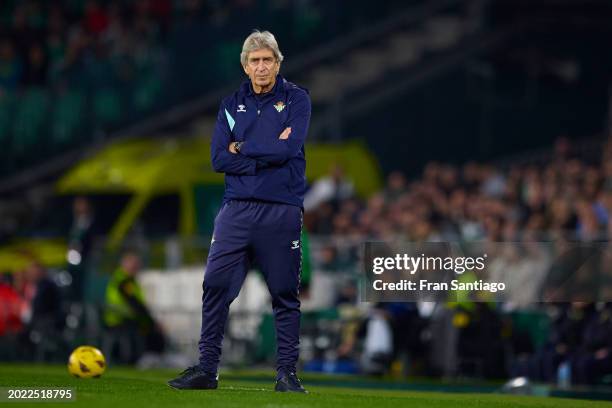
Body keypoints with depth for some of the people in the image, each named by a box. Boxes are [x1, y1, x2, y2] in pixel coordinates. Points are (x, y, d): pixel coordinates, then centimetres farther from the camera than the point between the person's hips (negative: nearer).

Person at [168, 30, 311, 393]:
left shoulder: (296, 99, 2)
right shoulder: (232, 105, 12)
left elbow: (288, 149, -13)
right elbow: (219, 158, 0)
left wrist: (243, 149, -4)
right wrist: (267, 153, -9)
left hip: (282, 211, -3)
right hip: (238, 209, 3)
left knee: (285, 293, 3)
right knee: (216, 285, -4)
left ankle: (287, 372, 9)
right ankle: (207, 369, 1)